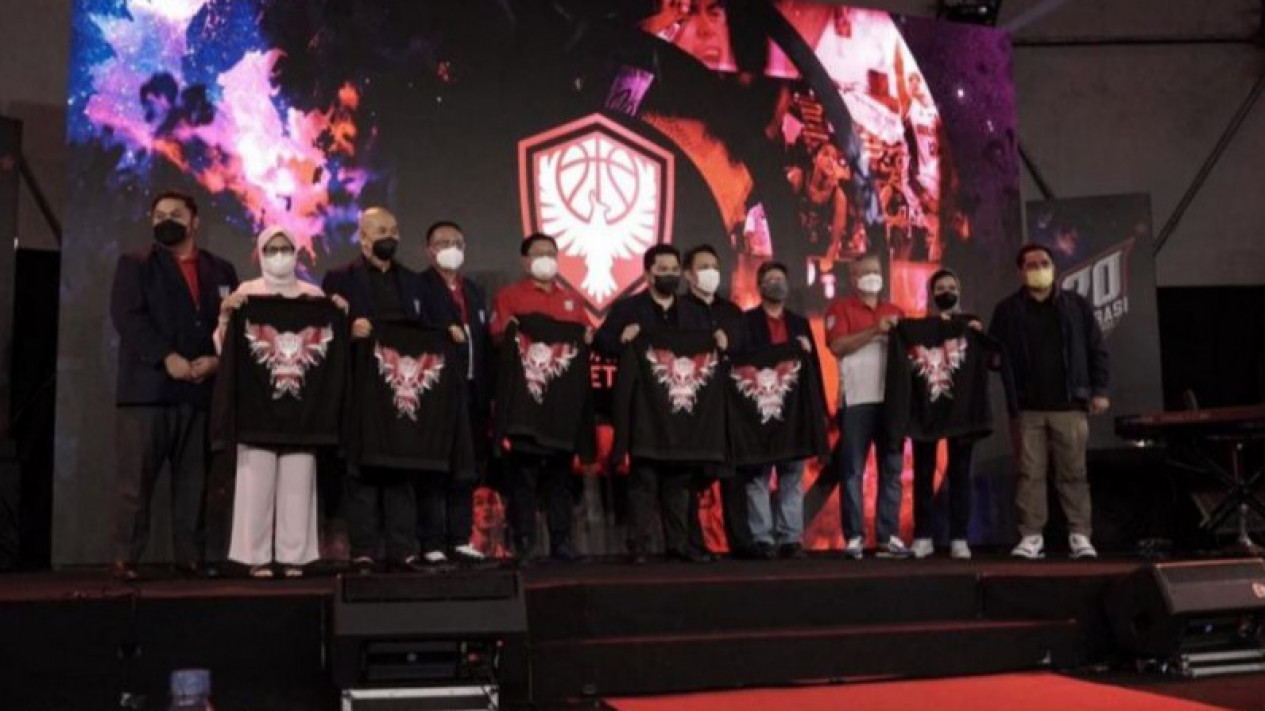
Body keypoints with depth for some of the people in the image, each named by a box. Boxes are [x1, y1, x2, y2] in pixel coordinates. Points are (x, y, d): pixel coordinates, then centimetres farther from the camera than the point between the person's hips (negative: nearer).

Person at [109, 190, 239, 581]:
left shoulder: (220, 270, 17)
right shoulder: (134, 264, 10)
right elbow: (127, 316, -4)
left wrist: (215, 360, -8)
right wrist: (167, 358, -15)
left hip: (202, 389, 3)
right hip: (147, 386, -2)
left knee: (195, 479, 4)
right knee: (135, 478, -5)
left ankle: (191, 557, 9)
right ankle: (125, 559, -1)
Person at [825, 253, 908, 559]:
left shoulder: (894, 311, 20)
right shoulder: (840, 308, 5)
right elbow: (838, 346, -10)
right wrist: (875, 331, -15)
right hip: (856, 399, -5)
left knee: (892, 468, 4)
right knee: (853, 469, -4)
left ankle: (889, 536, 8)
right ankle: (854, 536, -1)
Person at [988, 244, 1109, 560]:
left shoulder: (1076, 305, 7)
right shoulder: (1007, 309, 5)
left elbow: (1096, 349, 7)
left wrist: (1099, 389, 1)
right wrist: (1011, 395, -10)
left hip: (1068, 404, 0)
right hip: (1026, 407, 0)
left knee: (1074, 473, 2)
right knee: (1030, 474, 1)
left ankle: (1080, 535, 6)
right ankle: (1031, 536, 4)